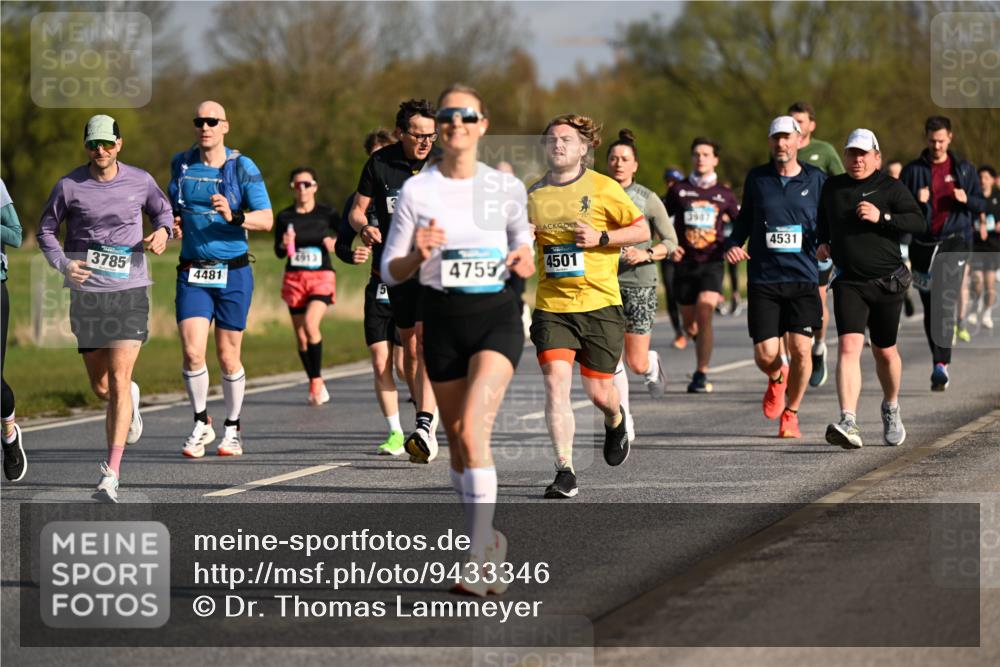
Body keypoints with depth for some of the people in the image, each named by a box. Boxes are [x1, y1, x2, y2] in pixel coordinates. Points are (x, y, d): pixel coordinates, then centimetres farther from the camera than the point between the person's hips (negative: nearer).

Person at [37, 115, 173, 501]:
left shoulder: (139, 181, 0)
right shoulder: (69, 186, -3)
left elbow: (161, 208, 19)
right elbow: (46, 230, 7)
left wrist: (162, 231, -4)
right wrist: (62, 264, -10)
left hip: (130, 291, -1)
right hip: (87, 294, 1)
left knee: (118, 380, -13)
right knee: (101, 388, 8)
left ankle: (111, 475, -14)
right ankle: (131, 399, 48)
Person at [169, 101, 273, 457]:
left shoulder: (243, 167, -4)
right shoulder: (180, 164, 7)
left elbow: (266, 219, -8)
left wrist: (233, 216, -26)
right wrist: (173, 224, 2)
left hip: (233, 272, -2)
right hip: (193, 273, 2)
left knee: (228, 357, 4)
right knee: (192, 353, -11)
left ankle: (233, 428, 22)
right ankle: (201, 423, 8)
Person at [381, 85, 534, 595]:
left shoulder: (507, 188, 0)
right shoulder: (416, 190, -1)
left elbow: (522, 240, 16)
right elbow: (390, 271, 2)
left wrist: (524, 260, -7)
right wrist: (417, 255, -20)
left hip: (497, 318, -2)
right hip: (442, 321, 2)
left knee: (472, 430, -20)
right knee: (459, 442, 10)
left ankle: (478, 559, -22)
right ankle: (488, 539, 32)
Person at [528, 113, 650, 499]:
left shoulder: (603, 188, -3)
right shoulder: (534, 195, 7)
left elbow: (642, 230, 2)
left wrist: (601, 238, -12)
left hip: (599, 304, -2)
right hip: (551, 306, 2)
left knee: (598, 392, 3)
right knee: (556, 383, -14)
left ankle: (616, 420, 41)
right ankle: (564, 471, -10)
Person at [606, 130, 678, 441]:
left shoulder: (648, 199, -1)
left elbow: (671, 242, 0)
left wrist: (646, 254, -17)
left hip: (640, 283, -1)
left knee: (637, 364, 2)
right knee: (612, 361, -9)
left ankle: (653, 364, 39)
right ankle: (624, 423, 3)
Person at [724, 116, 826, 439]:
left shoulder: (816, 179, 5)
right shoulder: (756, 178, 7)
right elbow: (745, 217, 19)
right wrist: (734, 244, 1)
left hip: (803, 278, -1)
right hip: (763, 278, 1)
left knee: (801, 349, -11)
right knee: (765, 355, -6)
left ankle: (790, 413, 12)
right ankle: (776, 378, 32)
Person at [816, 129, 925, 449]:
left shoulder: (890, 187, -2)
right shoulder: (832, 187, 10)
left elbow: (918, 222, -10)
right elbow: (822, 219, 28)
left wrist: (882, 217, -22)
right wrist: (822, 242, 10)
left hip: (887, 281, -1)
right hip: (849, 282, 1)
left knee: (885, 351, 13)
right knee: (848, 346, -18)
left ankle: (891, 408, 42)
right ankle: (848, 423, -29)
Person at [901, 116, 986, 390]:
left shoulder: (964, 169, 8)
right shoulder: (913, 171, 6)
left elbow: (982, 206, 11)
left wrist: (966, 199, -11)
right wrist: (916, 201, -16)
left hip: (955, 243, -2)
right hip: (923, 244, 2)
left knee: (945, 302, -17)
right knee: (930, 307, 7)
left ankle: (941, 365, -24)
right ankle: (939, 361, 20)